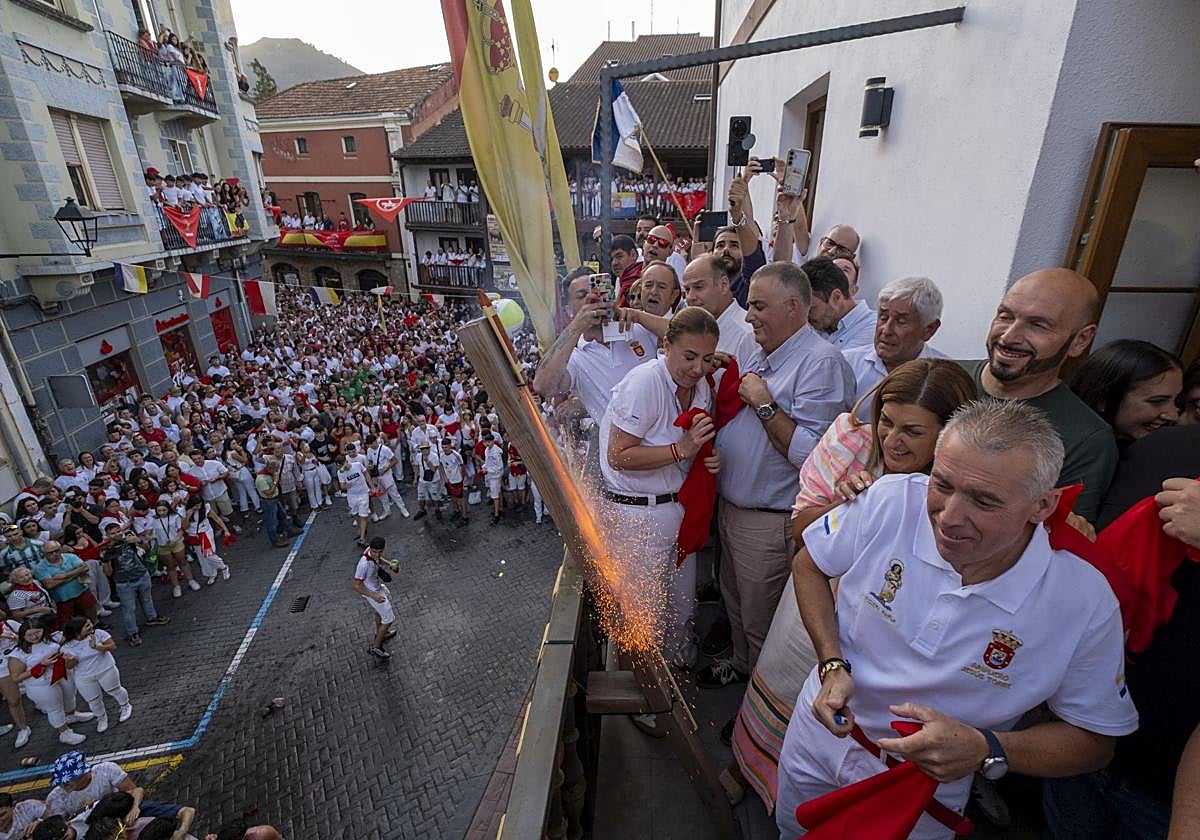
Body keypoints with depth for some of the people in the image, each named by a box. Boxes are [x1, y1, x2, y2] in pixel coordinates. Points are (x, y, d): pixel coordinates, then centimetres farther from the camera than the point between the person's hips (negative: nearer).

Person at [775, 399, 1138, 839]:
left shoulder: (1085, 603, -25)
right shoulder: (892, 500, -27)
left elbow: (1095, 741, -10)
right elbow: (808, 564, -9)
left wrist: (986, 751, -28)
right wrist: (832, 663, -20)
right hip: (820, 733, 2)